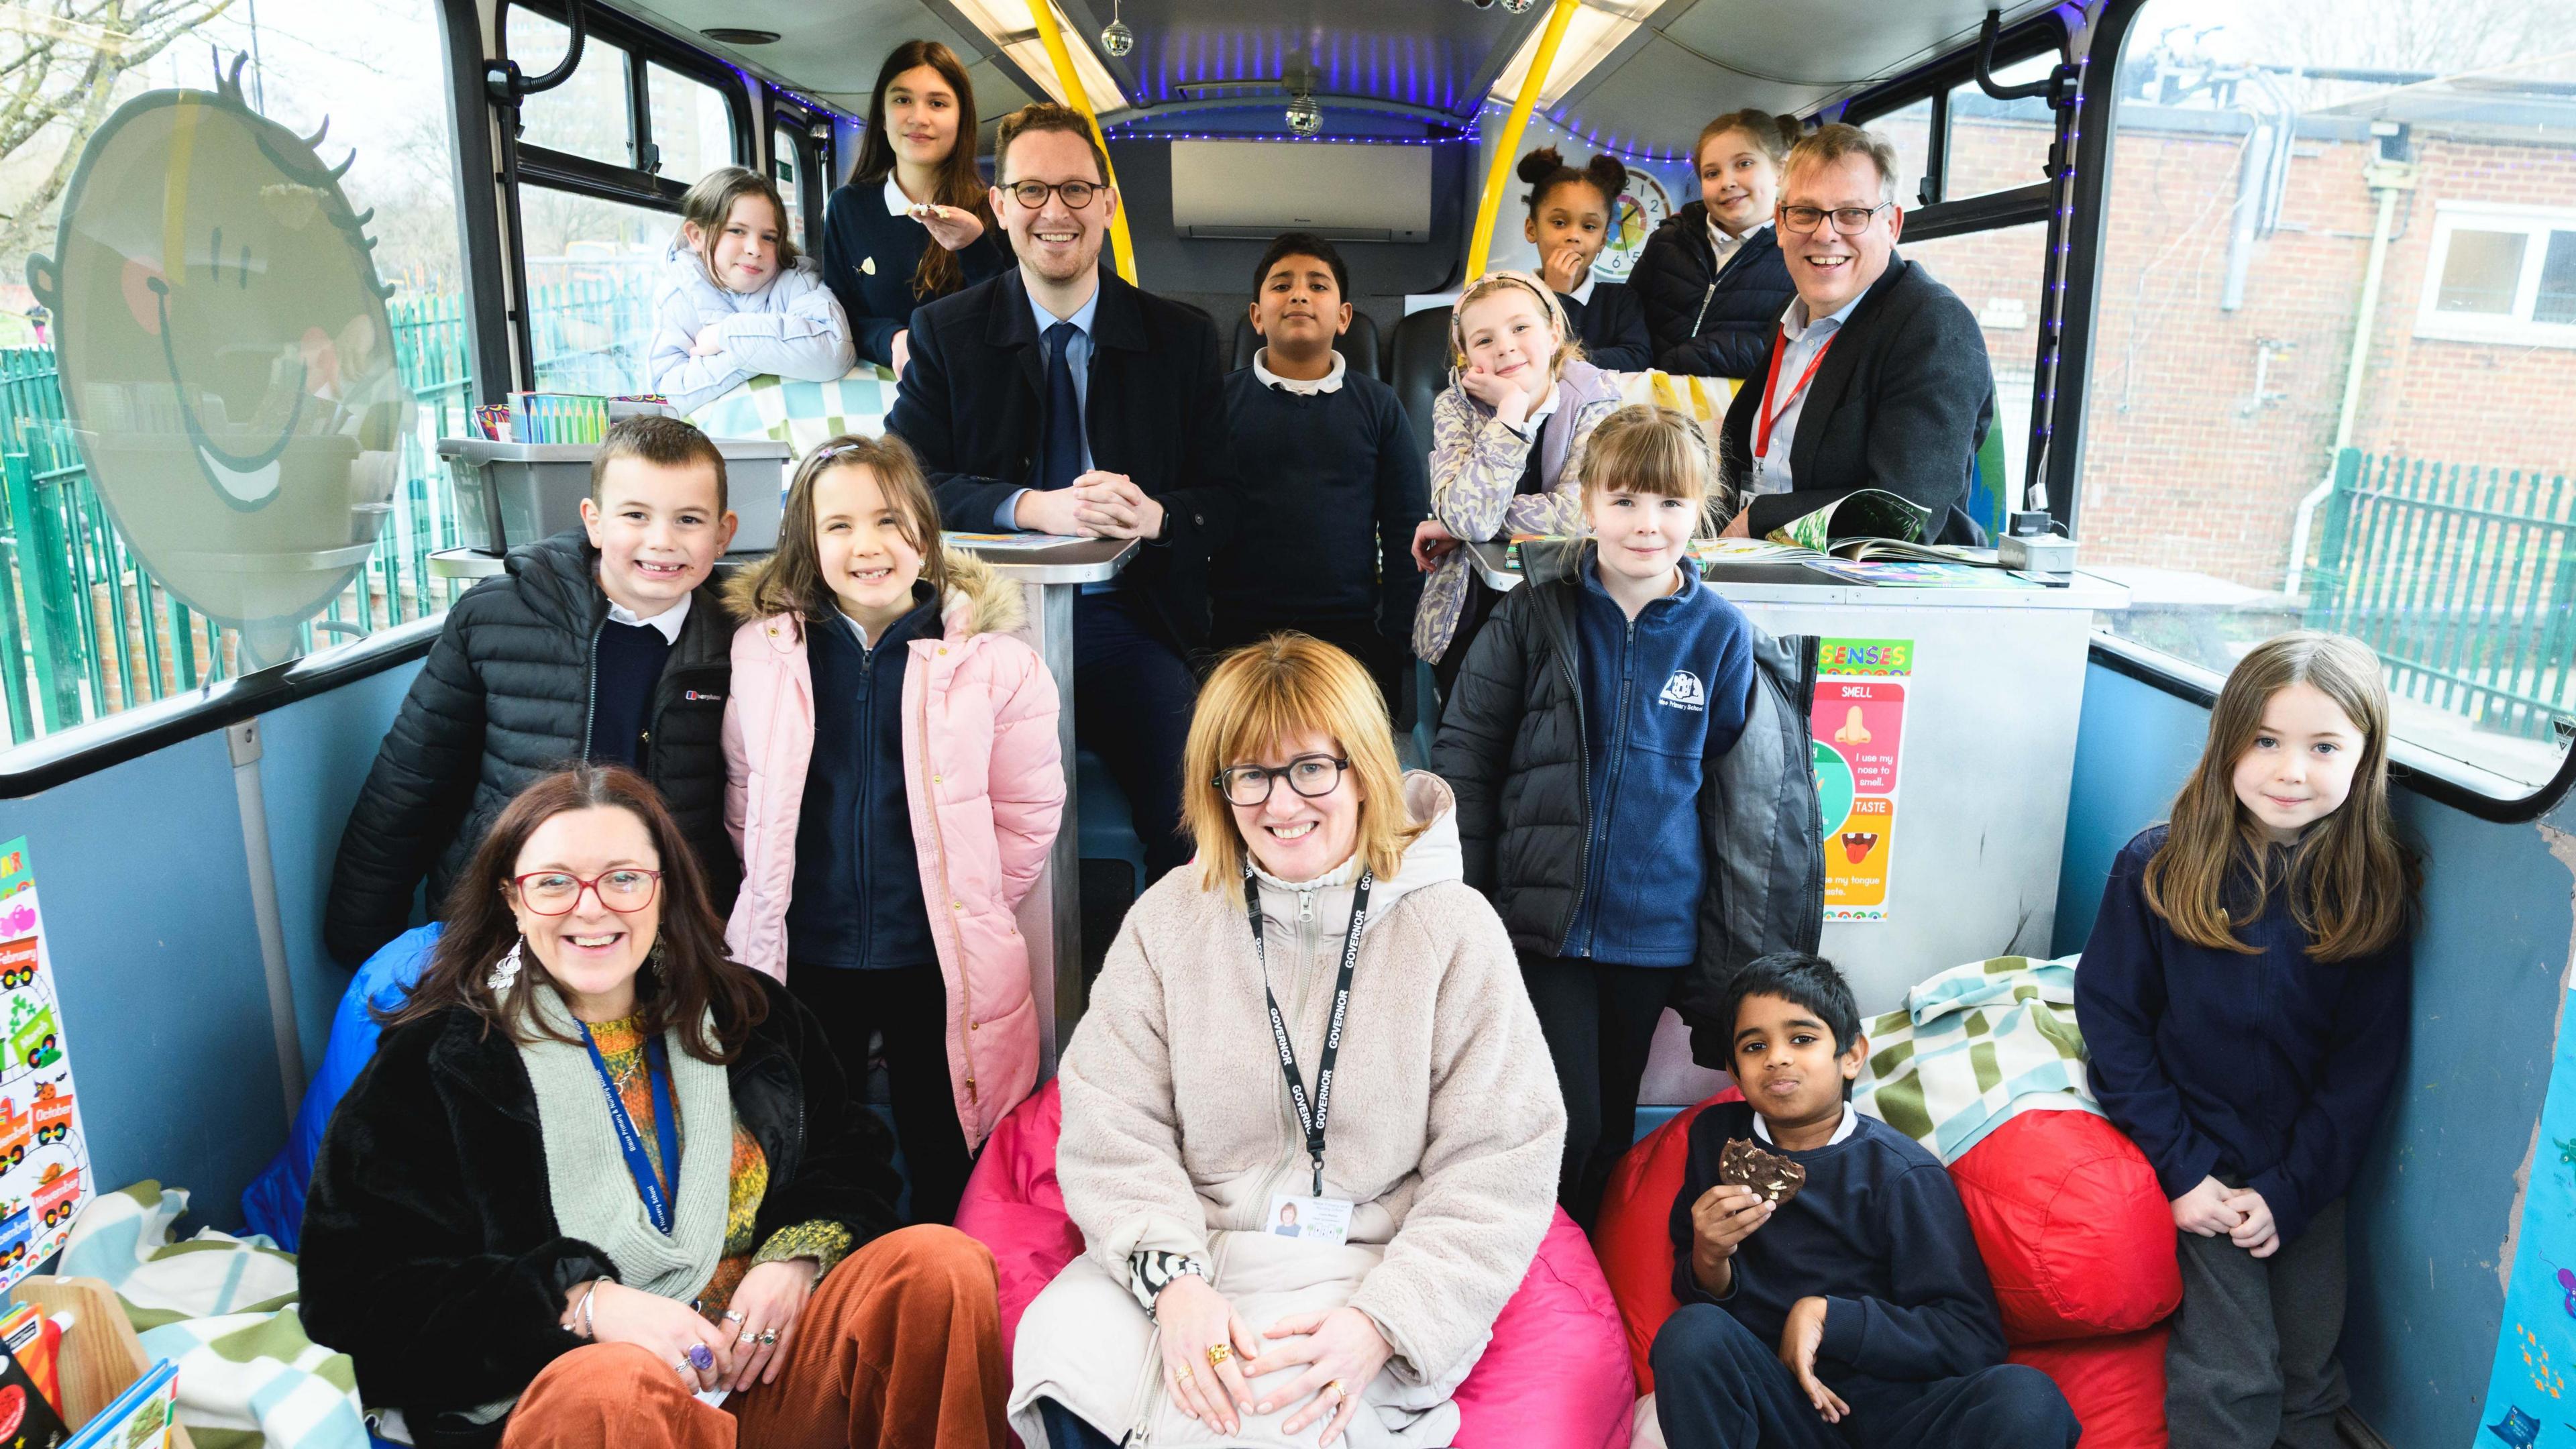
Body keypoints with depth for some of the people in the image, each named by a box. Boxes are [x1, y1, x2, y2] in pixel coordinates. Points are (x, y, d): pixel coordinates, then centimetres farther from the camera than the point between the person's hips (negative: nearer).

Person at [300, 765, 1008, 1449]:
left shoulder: (749, 1015, 14)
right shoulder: (435, 1059, 2)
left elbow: (851, 1156, 17)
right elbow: (357, 1289, -4)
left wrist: (798, 1255, -7)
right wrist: (584, 1303, -16)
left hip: (761, 1361, 5)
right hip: (558, 1383, -4)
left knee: (942, 1262, -22)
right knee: (619, 1388, -40)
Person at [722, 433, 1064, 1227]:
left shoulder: (990, 655, -7)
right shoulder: (761, 648, 1)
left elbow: (1028, 812, -1)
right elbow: (743, 793, 11)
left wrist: (966, 907, -1)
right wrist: (780, 895, 6)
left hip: (940, 966, -2)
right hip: (800, 959, 2)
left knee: (949, 1167, 11)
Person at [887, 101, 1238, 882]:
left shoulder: (1184, 338, 9)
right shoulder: (943, 333, 7)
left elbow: (1222, 495, 7)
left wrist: (1153, 514, -17)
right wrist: (1037, 507, -20)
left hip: (1130, 620, 1)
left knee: (1192, 831, -20)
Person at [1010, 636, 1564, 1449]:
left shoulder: (1453, 930, -4)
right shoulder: (1169, 918, 4)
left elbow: (1497, 1167, -6)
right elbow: (1111, 1123, -1)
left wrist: (1382, 1323, -17)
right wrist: (1172, 1279, -17)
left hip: (1370, 1272, -2)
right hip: (1191, 1254, 3)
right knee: (1064, 1350, -24)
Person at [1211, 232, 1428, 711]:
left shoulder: (1378, 405, 8)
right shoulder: (1220, 400, 5)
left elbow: (1406, 531, 6)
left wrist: (1398, 637, -1)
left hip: (1353, 633, 1)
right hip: (1239, 633, -1)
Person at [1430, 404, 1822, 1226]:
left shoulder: (1722, 636, -1)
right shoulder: (1536, 616, -4)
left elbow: (1743, 799, 6)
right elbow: (1464, 754, -1)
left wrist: (1726, 946, 5)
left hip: (1655, 931, 2)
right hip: (1542, 919, -2)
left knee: (1612, 1127, 16)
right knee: (1564, 1123, -5)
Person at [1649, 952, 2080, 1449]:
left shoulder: (1903, 1174, -3)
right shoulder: (1718, 1137, 5)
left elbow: (1974, 1341, -8)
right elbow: (1694, 1294, 11)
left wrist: (1825, 1315, -14)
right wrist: (1708, 1259, -13)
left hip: (1895, 1408, -2)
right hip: (1782, 1406, 2)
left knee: (2026, 1398, -32)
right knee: (1692, 1332, -30)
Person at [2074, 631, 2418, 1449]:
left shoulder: (2378, 891, -6)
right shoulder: (2157, 868, -11)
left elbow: (2366, 1062, -3)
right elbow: (2112, 1020, -8)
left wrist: (2288, 1192, -9)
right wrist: (2181, 1169, -12)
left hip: (2307, 1176, 2)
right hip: (2202, 1166, -2)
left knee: (2310, 1375, 10)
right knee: (2230, 1381, -4)